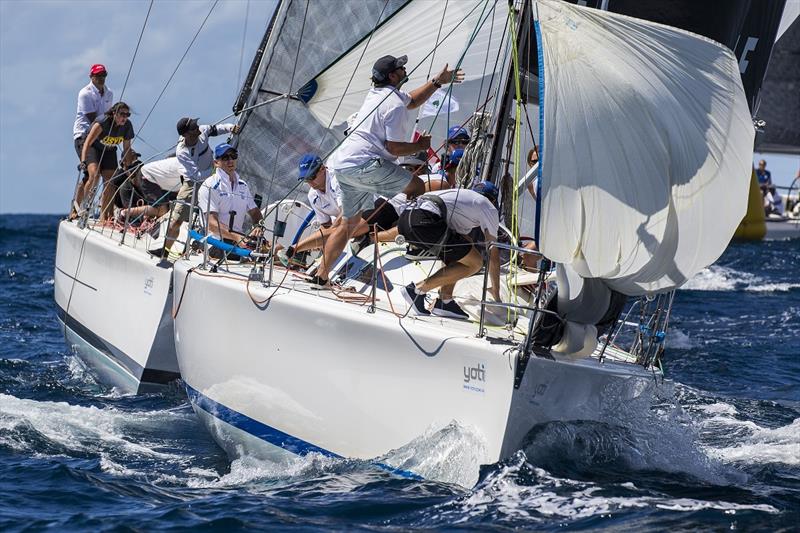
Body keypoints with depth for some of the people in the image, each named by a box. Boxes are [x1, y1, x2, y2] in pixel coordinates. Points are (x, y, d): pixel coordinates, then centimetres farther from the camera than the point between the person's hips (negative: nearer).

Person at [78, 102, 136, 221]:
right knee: (94, 176, -27)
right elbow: (87, 143, -36)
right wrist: (83, 162, -47)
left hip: (110, 152, 5)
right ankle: (76, 206, -16)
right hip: (93, 148, -5)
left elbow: (127, 148, -2)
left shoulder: (127, 126, -16)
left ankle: (103, 218, -2)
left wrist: (127, 167, -4)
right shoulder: (102, 122, -31)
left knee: (110, 183, -7)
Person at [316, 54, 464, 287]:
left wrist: (437, 82, 32)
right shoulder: (395, 105, -13)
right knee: (416, 187, 0)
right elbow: (394, 147, -16)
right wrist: (420, 145, 0)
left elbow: (412, 100, 35)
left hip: (343, 164, 9)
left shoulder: (377, 93, 18)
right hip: (365, 165, -9)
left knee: (348, 223, 15)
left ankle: (321, 276, 13)